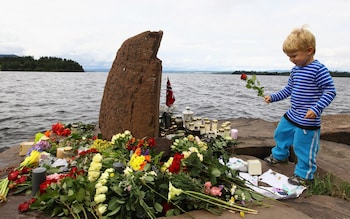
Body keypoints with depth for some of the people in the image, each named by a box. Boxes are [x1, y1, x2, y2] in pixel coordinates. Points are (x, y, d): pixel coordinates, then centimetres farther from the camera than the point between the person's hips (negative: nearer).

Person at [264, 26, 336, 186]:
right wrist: (273, 97, 12)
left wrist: (316, 108, -29)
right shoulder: (295, 70, 5)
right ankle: (280, 156, 50)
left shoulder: (318, 69, -19)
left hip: (308, 120, -9)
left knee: (303, 147, 1)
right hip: (292, 115, 9)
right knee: (281, 133, 24)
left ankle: (304, 175, 22)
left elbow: (330, 91, -19)